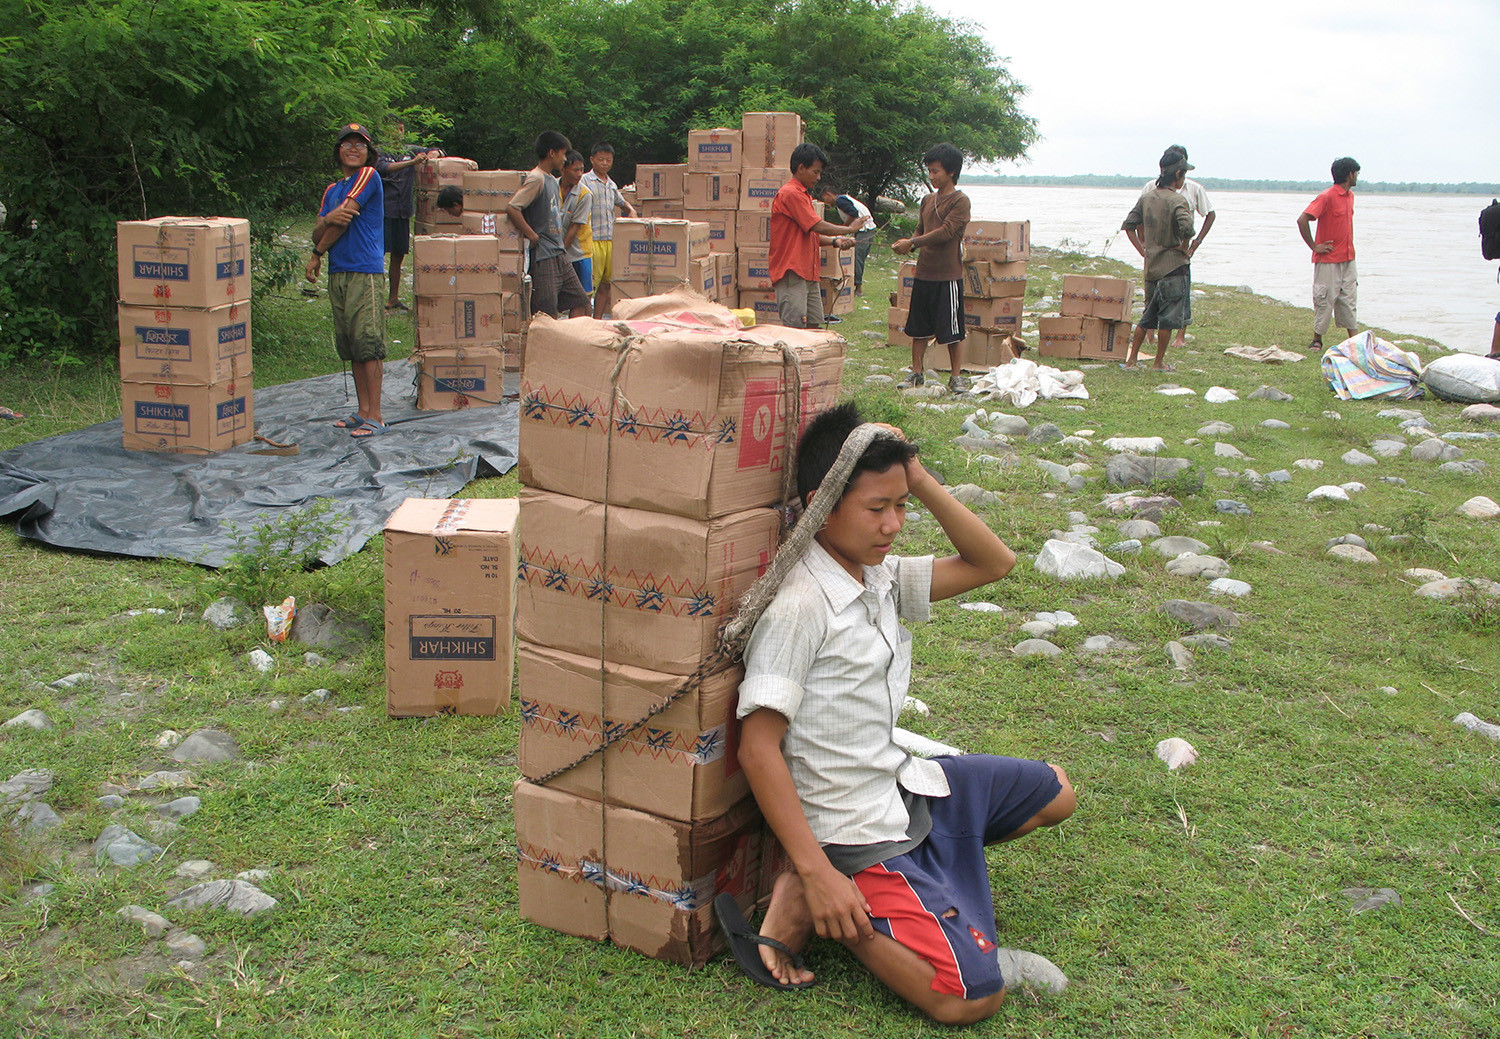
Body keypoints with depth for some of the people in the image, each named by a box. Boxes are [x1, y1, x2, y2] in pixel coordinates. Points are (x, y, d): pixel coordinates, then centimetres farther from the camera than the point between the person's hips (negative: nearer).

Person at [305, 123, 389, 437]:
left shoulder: (369, 176, -2)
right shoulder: (332, 190, 19)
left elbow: (344, 218, -7)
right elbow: (317, 234, 11)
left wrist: (317, 255, 5)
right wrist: (327, 219, -14)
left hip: (365, 272, -8)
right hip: (337, 273, 8)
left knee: (368, 345, -10)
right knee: (351, 348, 9)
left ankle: (374, 417, -9)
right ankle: (363, 410, 16)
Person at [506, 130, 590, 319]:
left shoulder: (552, 180, 16)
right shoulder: (536, 179, -13)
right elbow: (512, 208, -23)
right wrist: (532, 236, -17)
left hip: (559, 255, 10)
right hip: (542, 256, -10)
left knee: (579, 301, 10)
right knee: (548, 314, -8)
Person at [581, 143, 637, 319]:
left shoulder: (612, 185, 19)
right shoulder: (585, 181, -2)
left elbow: (622, 203, 37)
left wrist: (631, 210, 16)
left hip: (610, 240, 7)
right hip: (592, 239, -7)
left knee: (606, 284, 7)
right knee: (590, 284, -9)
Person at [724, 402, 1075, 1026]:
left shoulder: (881, 577, 1)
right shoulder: (797, 607, -24)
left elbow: (993, 563, 9)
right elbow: (757, 748, -24)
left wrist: (920, 482, -5)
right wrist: (816, 870, -25)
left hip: (903, 783, 9)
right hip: (855, 828, -9)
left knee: (1054, 792, 25)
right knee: (970, 997, -18)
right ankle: (807, 898, -3)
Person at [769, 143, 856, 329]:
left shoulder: (804, 195, 22)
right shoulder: (790, 194, -11)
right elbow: (818, 226, -15)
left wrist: (835, 241, 6)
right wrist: (850, 229, -3)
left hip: (808, 274, 10)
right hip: (792, 274, -10)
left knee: (813, 325, 8)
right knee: (795, 327, -14)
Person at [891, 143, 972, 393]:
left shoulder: (960, 201, -9)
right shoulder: (928, 200, 14)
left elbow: (945, 232, -18)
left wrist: (912, 242, -17)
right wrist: (907, 244, -5)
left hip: (948, 275, -7)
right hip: (924, 272, 7)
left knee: (952, 330, -1)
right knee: (918, 327, 11)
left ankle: (956, 377, 8)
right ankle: (917, 372, 20)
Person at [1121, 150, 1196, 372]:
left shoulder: (1146, 198, 7)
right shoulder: (1177, 201, -14)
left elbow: (1129, 225, 11)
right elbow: (1186, 227, -31)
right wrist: (1184, 247, -14)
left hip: (1151, 267, 7)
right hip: (1174, 266, -7)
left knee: (1148, 316, 17)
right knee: (1168, 316, 4)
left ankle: (1131, 360, 15)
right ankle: (1159, 362, 9)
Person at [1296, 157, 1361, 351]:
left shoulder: (1350, 195, 11)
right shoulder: (1327, 197, -15)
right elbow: (1302, 220, -22)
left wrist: (1350, 249, 17)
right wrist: (1314, 246, -16)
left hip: (1348, 258, 7)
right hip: (1328, 259, -7)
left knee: (1349, 299, 8)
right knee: (1325, 300, -1)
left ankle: (1353, 340, 11)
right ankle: (1317, 340, 10)